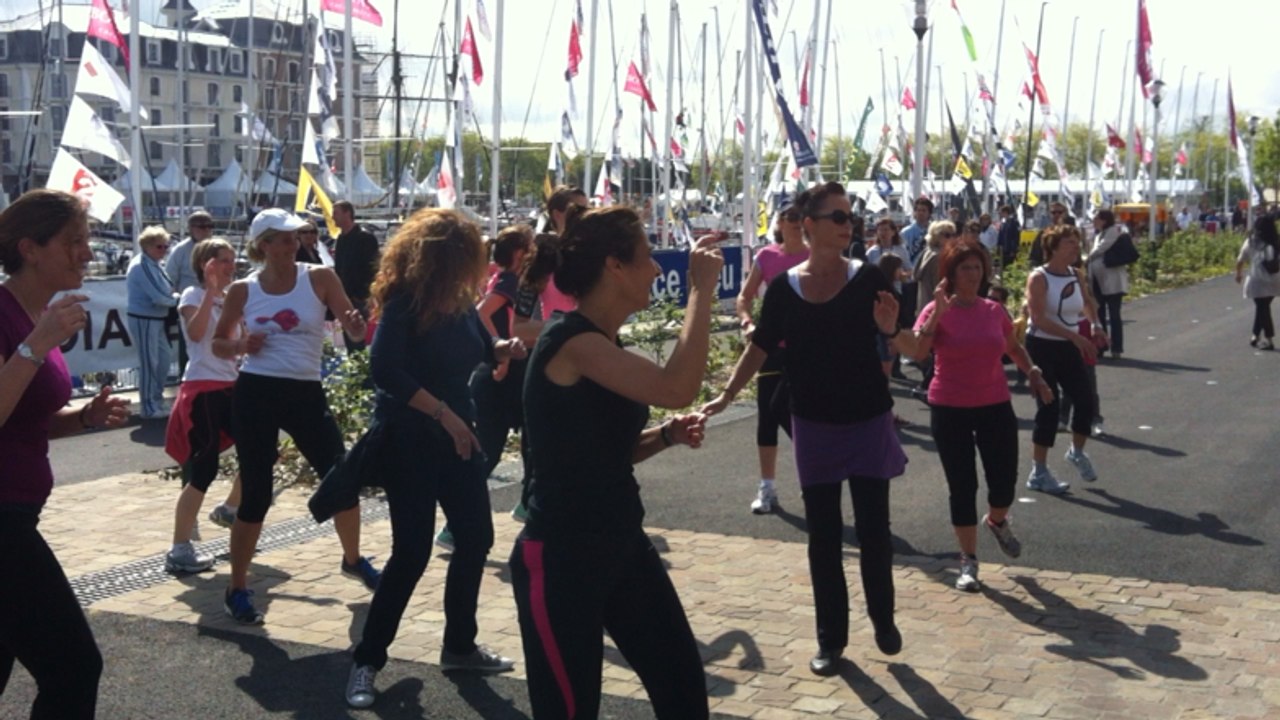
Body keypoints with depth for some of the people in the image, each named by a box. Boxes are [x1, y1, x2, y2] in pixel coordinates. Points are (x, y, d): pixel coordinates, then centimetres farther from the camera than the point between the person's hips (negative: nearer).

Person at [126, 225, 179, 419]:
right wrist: (176, 298, -6)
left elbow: (163, 292, 15)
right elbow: (159, 297, -24)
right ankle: (150, 408, 7)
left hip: (157, 319, 10)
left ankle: (157, 400, 28)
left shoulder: (154, 264, 11)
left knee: (165, 357, 16)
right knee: (149, 363, -2)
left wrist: (171, 296, -6)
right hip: (143, 320, -10)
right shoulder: (141, 266, -19)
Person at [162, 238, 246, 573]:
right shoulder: (193, 295, -7)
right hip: (203, 388, -8)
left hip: (230, 387, 8)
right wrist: (211, 291, -25)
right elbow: (195, 333, -26)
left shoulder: (230, 299, 16)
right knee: (204, 469, -13)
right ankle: (179, 551, -9)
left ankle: (229, 509, 35)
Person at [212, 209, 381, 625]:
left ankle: (353, 560, 31)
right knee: (256, 494, -1)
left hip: (306, 393, 2)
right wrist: (241, 346, -10)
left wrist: (356, 324, -26)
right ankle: (237, 590, 14)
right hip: (256, 394, -1)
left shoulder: (319, 278, 0)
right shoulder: (242, 290, 1)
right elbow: (218, 344, 11)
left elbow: (354, 330, -3)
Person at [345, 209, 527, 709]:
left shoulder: (460, 299, 3)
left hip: (457, 435, 8)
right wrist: (443, 413, -29)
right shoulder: (404, 301, -17)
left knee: (476, 538, 10)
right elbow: (384, 370, -27)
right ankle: (366, 662, 6)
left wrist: (505, 349, -5)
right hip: (409, 439, -8)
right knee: (412, 552, -7)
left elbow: (481, 348, 19)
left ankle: (460, 647, 26)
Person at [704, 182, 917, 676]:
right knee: (823, 535, 7)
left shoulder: (868, 278, -9)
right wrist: (726, 396, -8)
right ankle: (830, 637, 19)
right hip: (814, 426, 1)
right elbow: (760, 349, 2)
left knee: (873, 528, 7)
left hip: (868, 422, -1)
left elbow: (910, 348, -8)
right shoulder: (784, 288, -4)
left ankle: (883, 617, 30)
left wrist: (891, 329, -29)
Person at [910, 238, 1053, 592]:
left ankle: (997, 521, 40)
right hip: (950, 410, -3)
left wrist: (1033, 372, 5)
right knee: (963, 488, 2)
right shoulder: (937, 310, -8)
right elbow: (918, 352, -24)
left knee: (1004, 483, 4)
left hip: (995, 407, 3)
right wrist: (938, 311, -27)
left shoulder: (994, 311, 3)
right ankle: (968, 561, 16)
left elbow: (1013, 348, 21)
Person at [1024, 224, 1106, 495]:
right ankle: (1038, 474, 7)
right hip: (1042, 347, -6)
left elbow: (1085, 304, 24)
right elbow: (1039, 319, -26)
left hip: (1068, 348, 6)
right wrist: (1075, 336, -29)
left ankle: (1077, 452, 32)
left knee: (1085, 400, 4)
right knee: (1049, 407, -4)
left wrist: (1095, 325, 6)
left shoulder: (1077, 276, 4)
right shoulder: (1038, 277, -17)